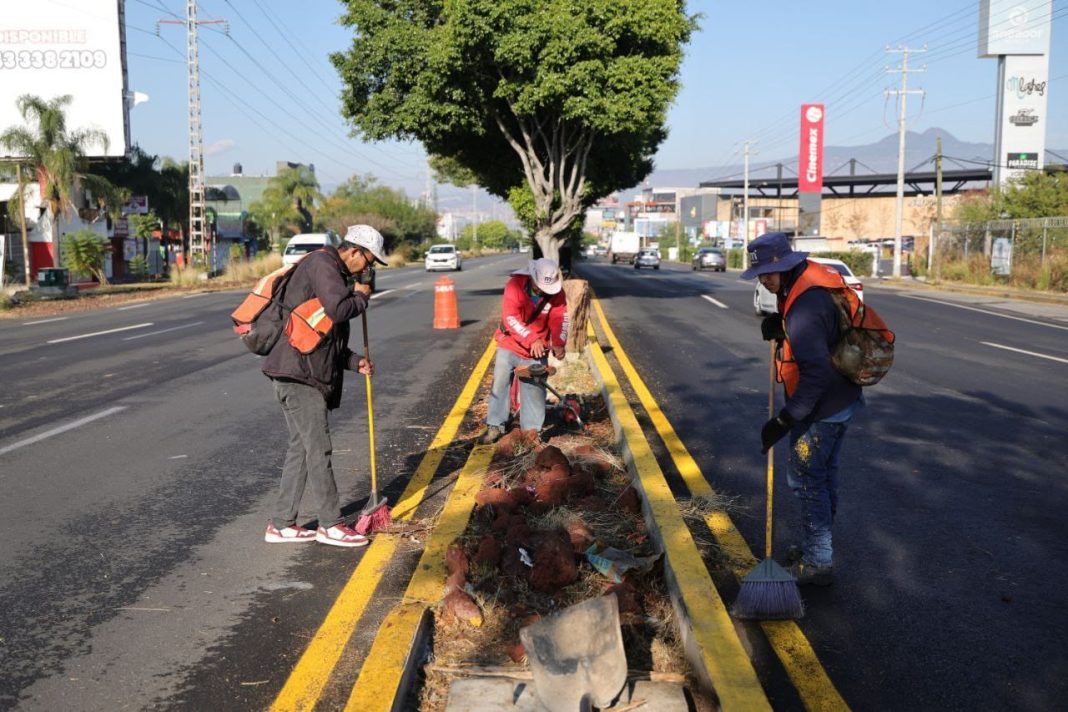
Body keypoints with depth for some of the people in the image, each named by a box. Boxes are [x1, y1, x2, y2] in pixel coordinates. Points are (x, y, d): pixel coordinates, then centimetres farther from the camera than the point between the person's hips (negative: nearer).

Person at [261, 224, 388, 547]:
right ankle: (331, 525, 2)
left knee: (301, 447, 12)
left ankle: (281, 524, 18)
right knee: (318, 449, -5)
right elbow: (338, 310, -24)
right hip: (297, 372, -10)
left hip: (305, 374, 10)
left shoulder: (333, 272, 23)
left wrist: (355, 362, 15)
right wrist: (361, 296, -5)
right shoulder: (321, 263, -9)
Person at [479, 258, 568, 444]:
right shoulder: (515, 285, -21)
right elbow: (510, 318, -27)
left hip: (536, 351, 1)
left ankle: (531, 430, 10)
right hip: (509, 345, -1)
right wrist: (531, 339, -35)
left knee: (534, 390, 1)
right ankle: (495, 426, 15)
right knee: (500, 384, 4)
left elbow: (559, 319, -10)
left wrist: (559, 343, -28)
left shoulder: (556, 292, -12)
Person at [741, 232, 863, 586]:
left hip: (822, 408, -10)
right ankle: (816, 548, 34)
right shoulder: (809, 281, 4)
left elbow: (816, 373, -31)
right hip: (842, 398, 10)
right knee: (824, 476, 20)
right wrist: (779, 326, 0)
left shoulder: (804, 305, -28)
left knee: (806, 480, -1)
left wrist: (784, 420, -28)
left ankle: (817, 564, 9)